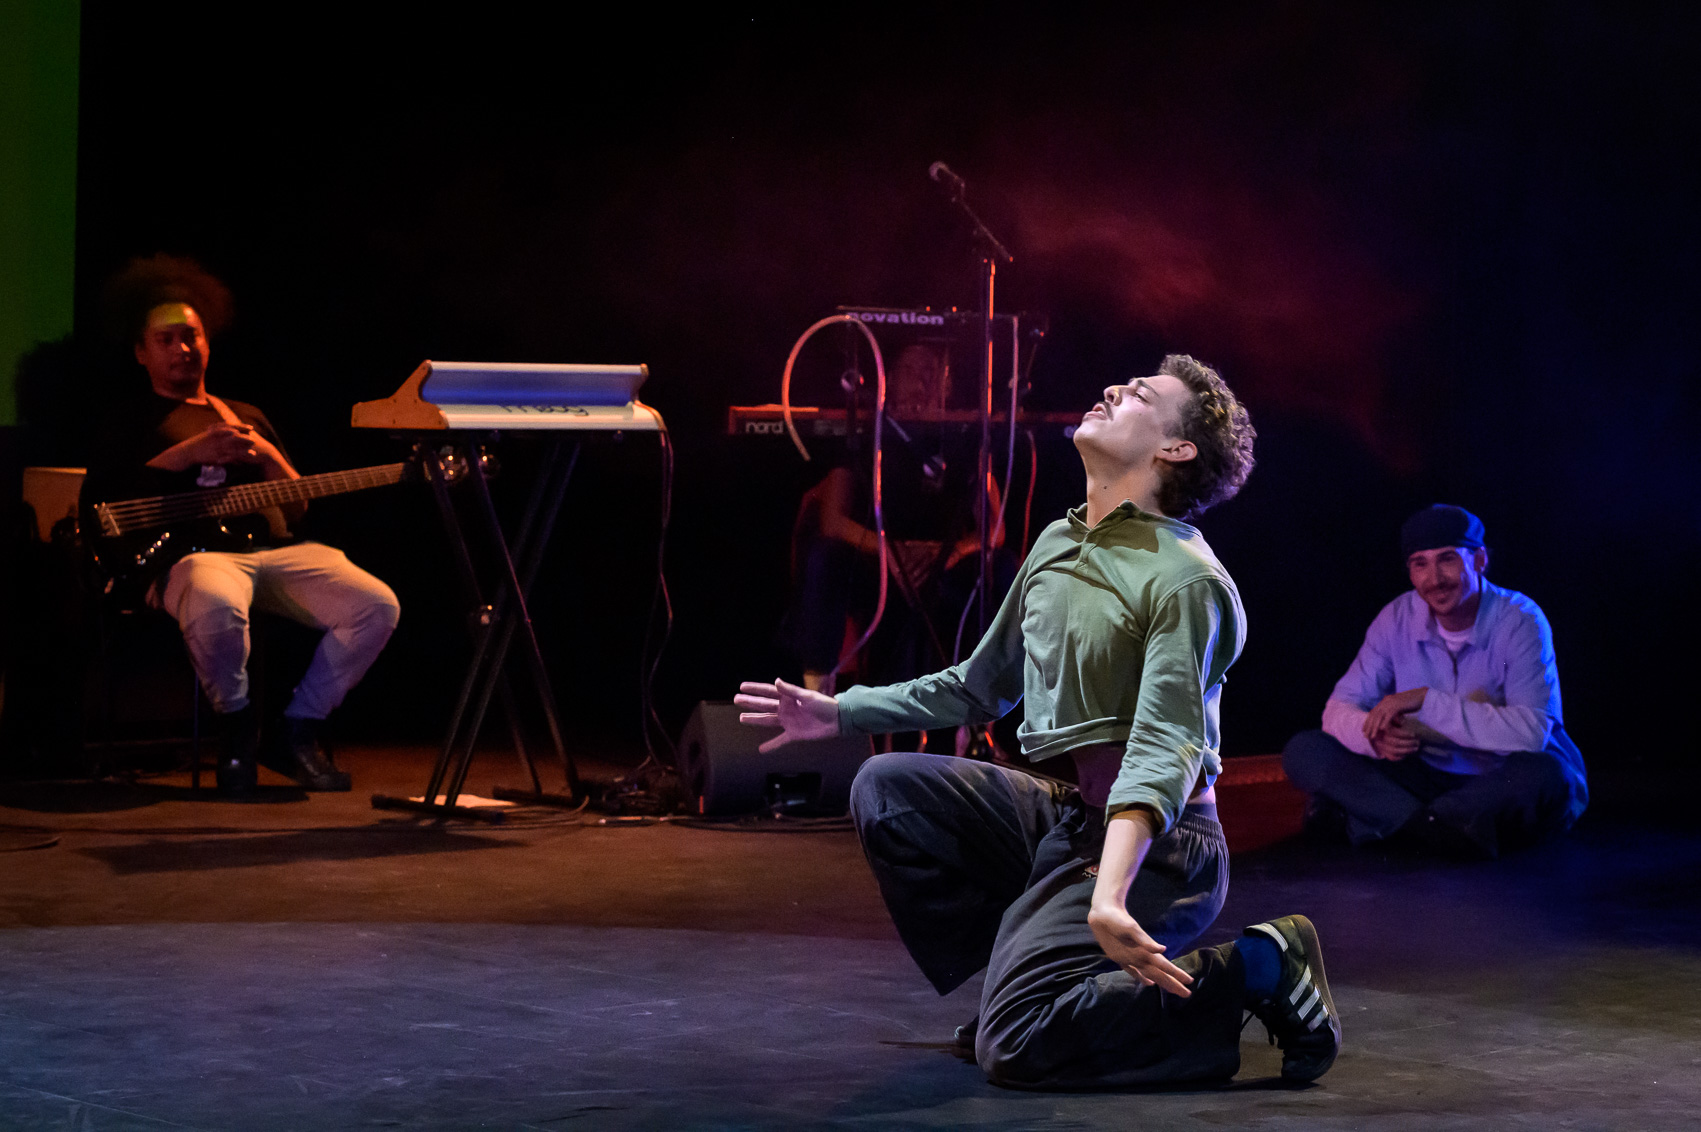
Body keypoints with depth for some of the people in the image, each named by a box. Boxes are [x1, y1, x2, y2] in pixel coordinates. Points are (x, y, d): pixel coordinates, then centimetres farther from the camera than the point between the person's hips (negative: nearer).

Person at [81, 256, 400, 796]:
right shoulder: (132, 417, 17)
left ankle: (298, 729, -6)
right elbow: (96, 499, -2)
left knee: (376, 606, -21)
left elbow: (299, 505, 23)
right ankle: (235, 725, -15)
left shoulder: (247, 417, 30)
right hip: (191, 551, -5)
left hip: (272, 545, 5)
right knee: (216, 605, -44)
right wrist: (191, 453, -7)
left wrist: (264, 453, 2)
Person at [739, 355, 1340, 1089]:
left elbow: (1162, 748, -27)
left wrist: (1108, 896, -42)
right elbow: (980, 687, 27)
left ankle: (1254, 971, -9)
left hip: (1150, 842, -9)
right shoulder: (1056, 546, 13)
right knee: (887, 787, 1)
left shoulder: (1186, 577, -14)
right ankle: (1016, 974, 5)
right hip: (1056, 811, 9)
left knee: (1016, 1045, -23)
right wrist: (839, 711, 25)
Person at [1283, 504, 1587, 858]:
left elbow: (1532, 733, -30)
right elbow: (1340, 709, -4)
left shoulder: (1520, 621, -16)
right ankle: (1435, 826, -29)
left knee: (1545, 775, -41)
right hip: (1429, 777, 4)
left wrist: (1426, 700, -31)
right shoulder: (1399, 618, -3)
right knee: (1304, 751, -14)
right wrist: (1375, 736, -29)